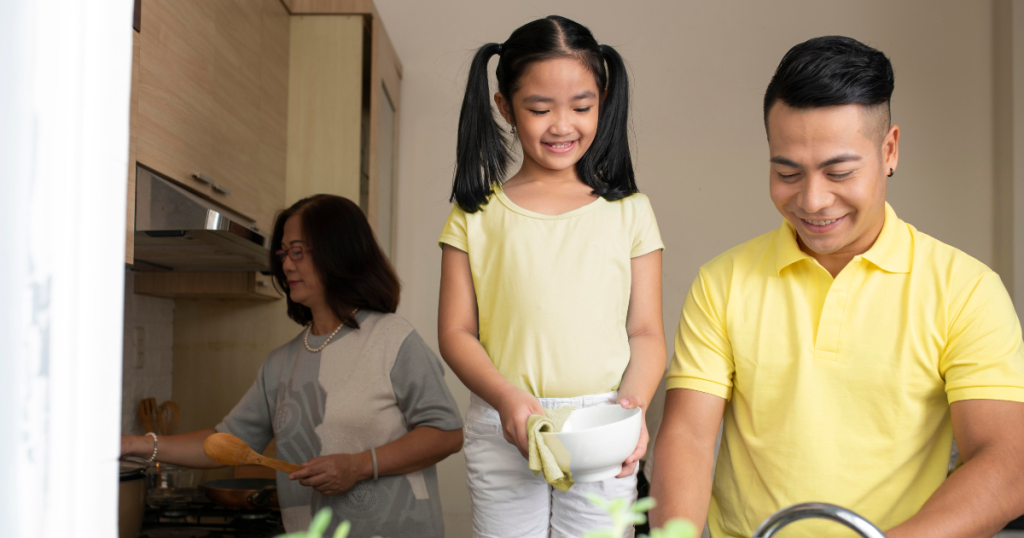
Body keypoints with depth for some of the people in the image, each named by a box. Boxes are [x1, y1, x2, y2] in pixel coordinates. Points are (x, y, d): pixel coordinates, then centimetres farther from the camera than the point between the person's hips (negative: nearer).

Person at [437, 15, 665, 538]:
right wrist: (506, 398, -16)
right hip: (502, 432, 0)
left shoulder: (628, 210, 5)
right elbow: (456, 331, 1)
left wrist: (633, 405, -16)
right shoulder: (477, 213, 4)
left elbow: (645, 332, 3)